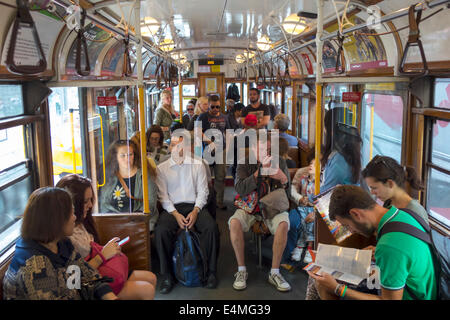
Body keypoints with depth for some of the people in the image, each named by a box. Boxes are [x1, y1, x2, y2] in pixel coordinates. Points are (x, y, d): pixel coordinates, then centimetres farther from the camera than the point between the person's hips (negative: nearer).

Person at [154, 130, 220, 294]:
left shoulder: (197, 165, 12)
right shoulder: (162, 168, 11)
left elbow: (202, 191, 7)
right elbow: (163, 195, 3)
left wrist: (195, 211, -11)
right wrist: (176, 214, -12)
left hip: (194, 206, 0)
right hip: (172, 208, 0)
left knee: (211, 227, -29)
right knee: (161, 230, -31)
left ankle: (211, 272, -13)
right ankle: (167, 276, -16)